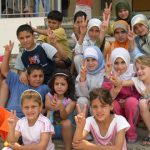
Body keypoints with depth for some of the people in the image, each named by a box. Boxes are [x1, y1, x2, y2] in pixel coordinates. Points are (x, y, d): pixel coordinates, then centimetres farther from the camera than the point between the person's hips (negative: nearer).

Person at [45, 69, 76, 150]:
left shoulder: (71, 100, -13)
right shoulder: (49, 95, -7)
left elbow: (64, 117, -30)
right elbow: (47, 106, -32)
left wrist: (61, 107, -53)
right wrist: (51, 106, -58)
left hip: (66, 129, -1)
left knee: (67, 122, -35)